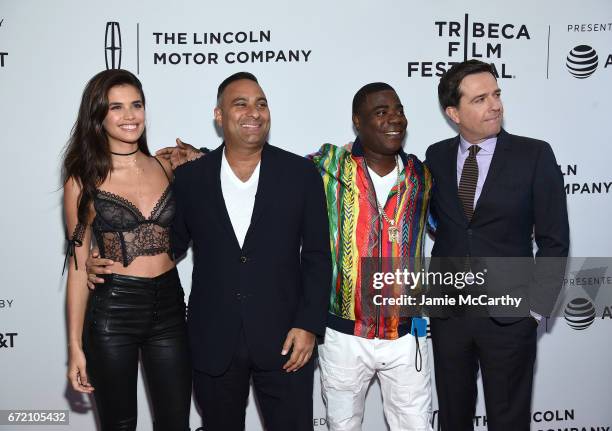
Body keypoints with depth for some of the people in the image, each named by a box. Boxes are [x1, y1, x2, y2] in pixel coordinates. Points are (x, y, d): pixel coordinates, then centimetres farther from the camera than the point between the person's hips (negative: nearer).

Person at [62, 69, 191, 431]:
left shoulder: (166, 168, 5)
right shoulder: (84, 180, -3)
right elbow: (78, 263, -1)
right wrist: (75, 346, -3)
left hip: (168, 306, 3)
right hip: (112, 310, -2)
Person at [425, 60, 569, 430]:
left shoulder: (534, 155, -7)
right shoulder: (436, 156, 2)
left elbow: (553, 240, -5)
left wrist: (536, 306, -8)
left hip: (509, 315, -3)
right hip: (447, 312, 3)